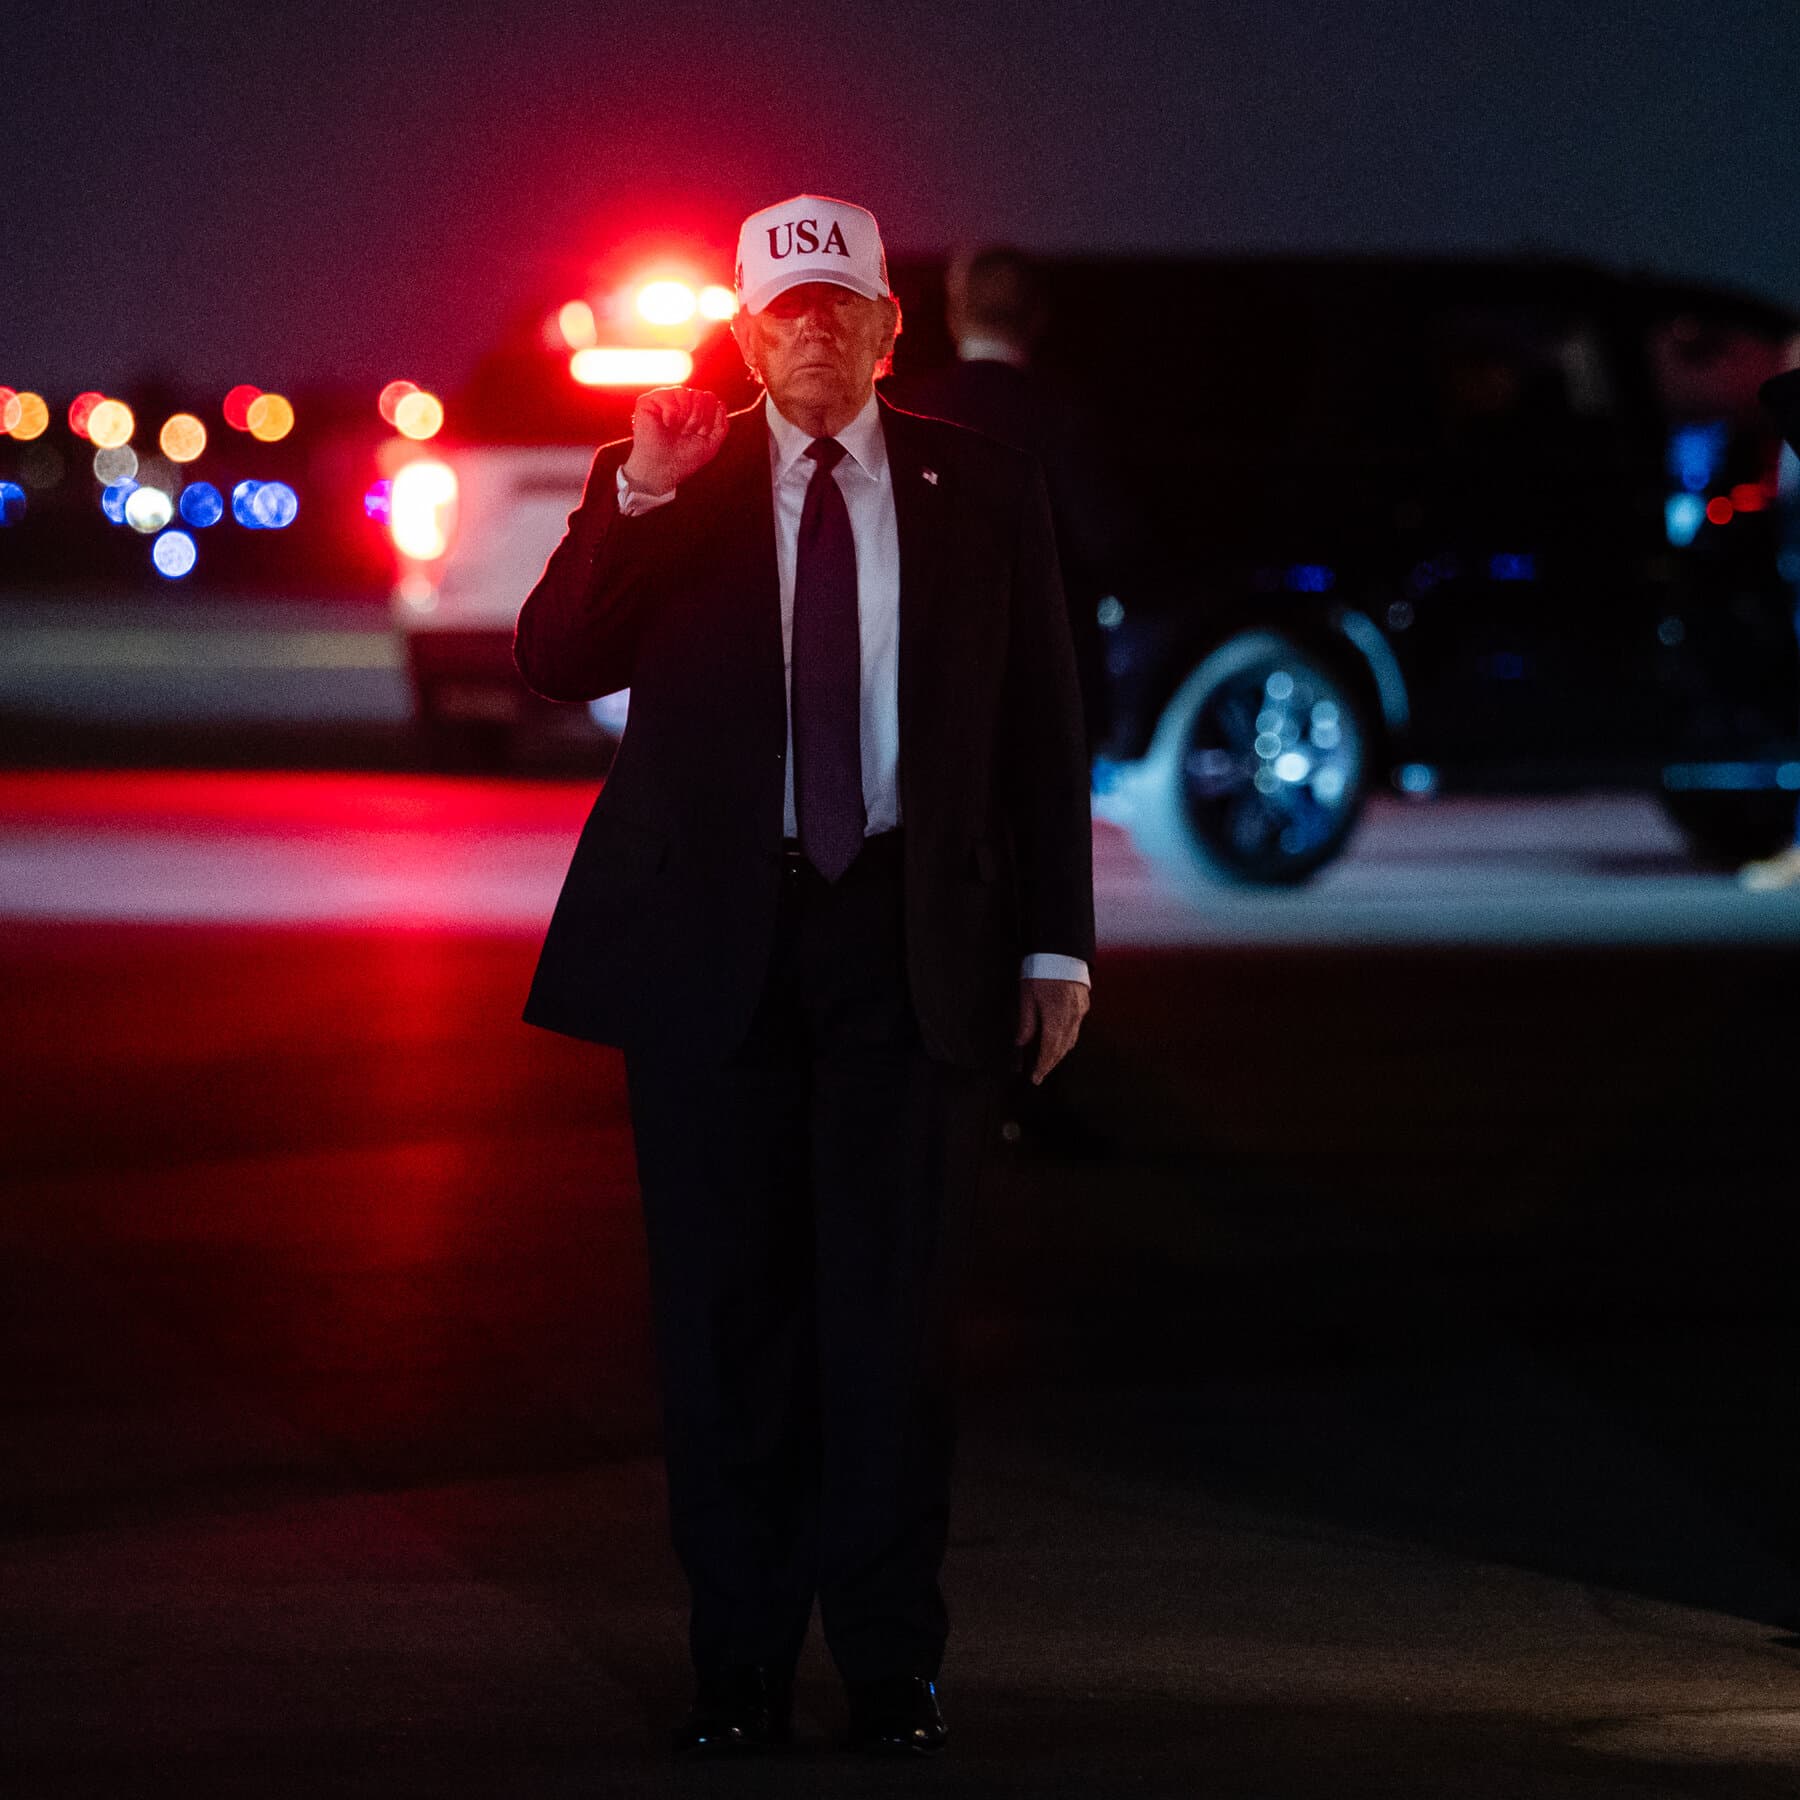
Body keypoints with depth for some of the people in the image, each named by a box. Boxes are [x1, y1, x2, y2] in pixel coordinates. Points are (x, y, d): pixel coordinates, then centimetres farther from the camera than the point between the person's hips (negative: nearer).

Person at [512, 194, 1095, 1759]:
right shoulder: (662, 489, 6)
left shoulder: (983, 493, 7)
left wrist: (1055, 940, 3)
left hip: (911, 937, 0)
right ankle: (741, 1660, 11)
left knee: (894, 1304, 1)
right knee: (726, 1307, 4)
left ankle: (891, 1660, 9)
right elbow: (557, 663, -7)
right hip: (713, 937, 0)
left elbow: (1043, 729, 8)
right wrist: (638, 499, -20)